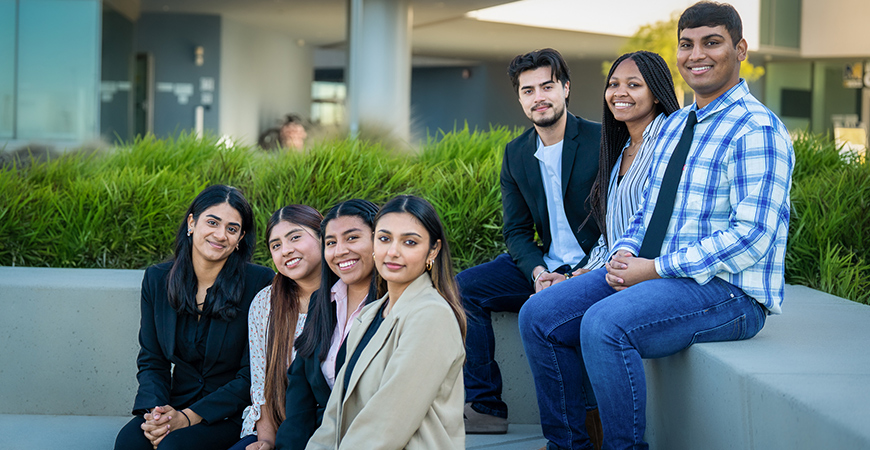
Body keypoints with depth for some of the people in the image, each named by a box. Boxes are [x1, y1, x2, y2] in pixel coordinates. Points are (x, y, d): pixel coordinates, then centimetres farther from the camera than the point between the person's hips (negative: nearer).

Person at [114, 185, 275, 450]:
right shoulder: (157, 279, 4)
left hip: (232, 416, -3)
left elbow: (251, 376, -9)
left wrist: (188, 417, -17)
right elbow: (151, 360, 8)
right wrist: (156, 411, -13)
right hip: (176, 406, 3)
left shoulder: (259, 284, -9)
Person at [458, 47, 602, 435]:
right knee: (462, 287, -10)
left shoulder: (600, 141, -9)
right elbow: (516, 231, 10)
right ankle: (484, 406, -5)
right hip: (543, 266, 6)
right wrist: (537, 272, -11)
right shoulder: (516, 154, 9)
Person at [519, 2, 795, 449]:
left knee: (604, 324, -32)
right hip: (653, 273, 9)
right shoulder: (671, 126, 16)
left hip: (726, 291, -9)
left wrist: (656, 269, -20)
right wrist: (625, 253, -3)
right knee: (538, 315, 0)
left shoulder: (757, 130, -12)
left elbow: (752, 236, -20)